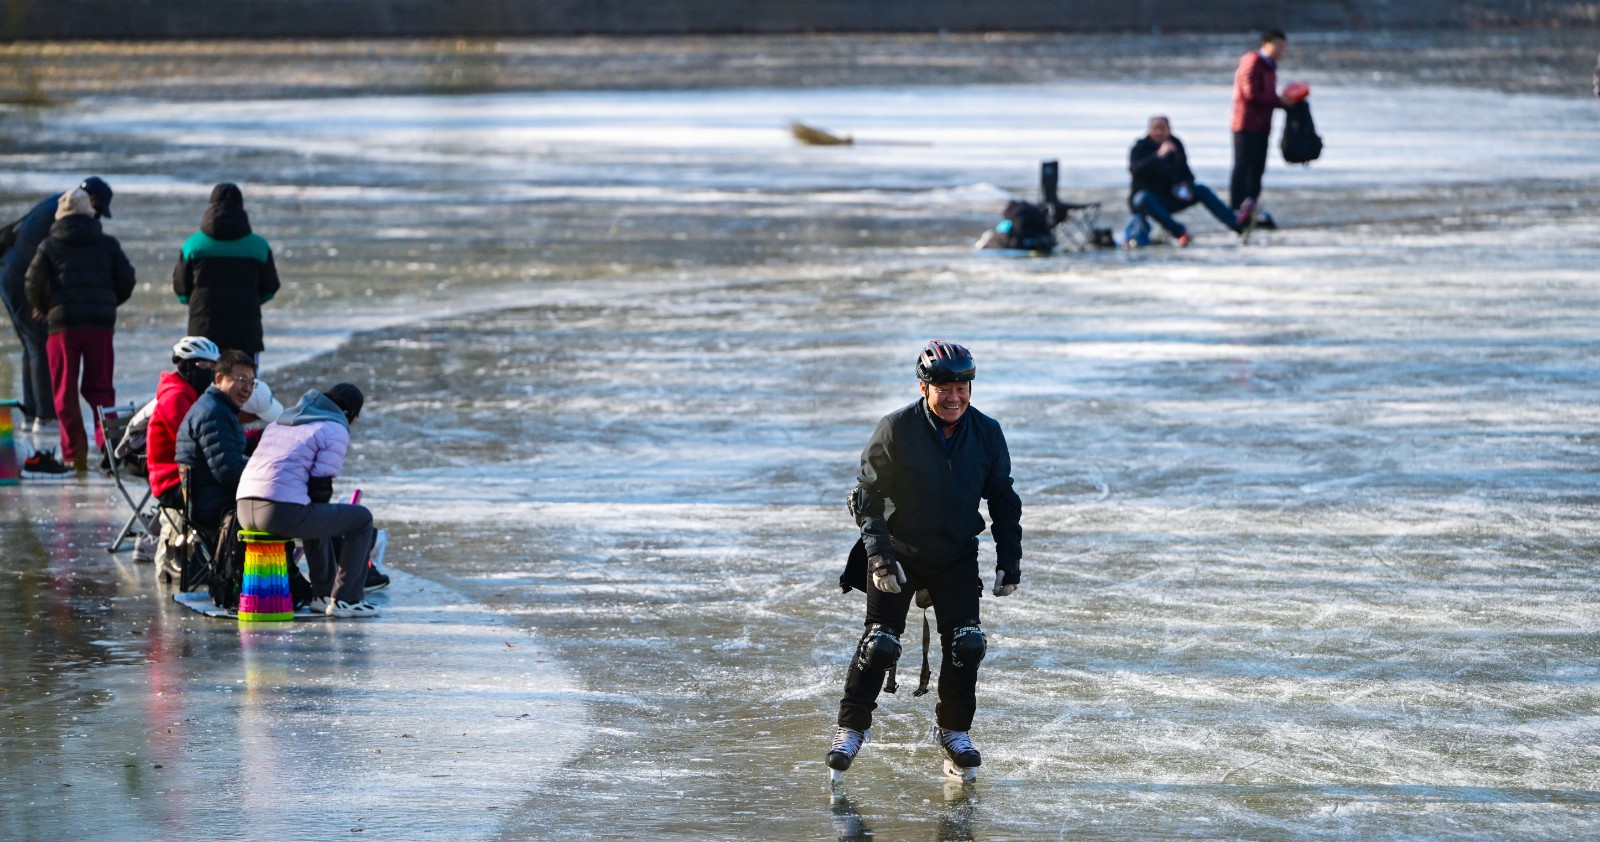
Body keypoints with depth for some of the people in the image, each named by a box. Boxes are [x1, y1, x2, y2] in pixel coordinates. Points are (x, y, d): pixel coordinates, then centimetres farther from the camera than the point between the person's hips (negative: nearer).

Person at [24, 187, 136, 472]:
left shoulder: (50, 246, 2)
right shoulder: (108, 244, 7)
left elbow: (34, 283, -2)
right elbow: (126, 281, 6)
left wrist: (42, 309, 17)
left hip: (62, 323, -2)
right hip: (101, 324, 2)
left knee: (65, 391, 5)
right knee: (99, 387, 10)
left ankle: (74, 454, -3)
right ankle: (108, 443, -7)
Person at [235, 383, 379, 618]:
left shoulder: (281, 422, 28)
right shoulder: (336, 431, 3)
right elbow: (321, 483, -3)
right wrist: (319, 510, 17)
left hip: (246, 510, 9)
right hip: (283, 513, -9)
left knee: (317, 517, 38)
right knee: (361, 518, 8)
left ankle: (323, 594, 40)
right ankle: (345, 599, 7)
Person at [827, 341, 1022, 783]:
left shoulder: (987, 433, -6)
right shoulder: (895, 430, -16)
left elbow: (1002, 498, 6)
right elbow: (866, 494, -10)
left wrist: (1009, 557, 0)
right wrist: (877, 553, -20)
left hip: (957, 556, 3)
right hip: (897, 553, -3)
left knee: (966, 643, -8)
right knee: (880, 643, -10)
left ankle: (955, 731, 12)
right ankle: (852, 727, 8)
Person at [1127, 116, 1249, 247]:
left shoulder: (1176, 145, 5)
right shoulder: (1140, 148, -10)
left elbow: (1185, 172, 12)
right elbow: (1135, 169, -31)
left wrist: (1186, 184, -12)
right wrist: (1158, 155, -44)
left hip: (1169, 198, 5)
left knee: (1201, 190, -12)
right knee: (1144, 198, -39)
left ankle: (1236, 223, -24)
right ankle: (1180, 232, -51)